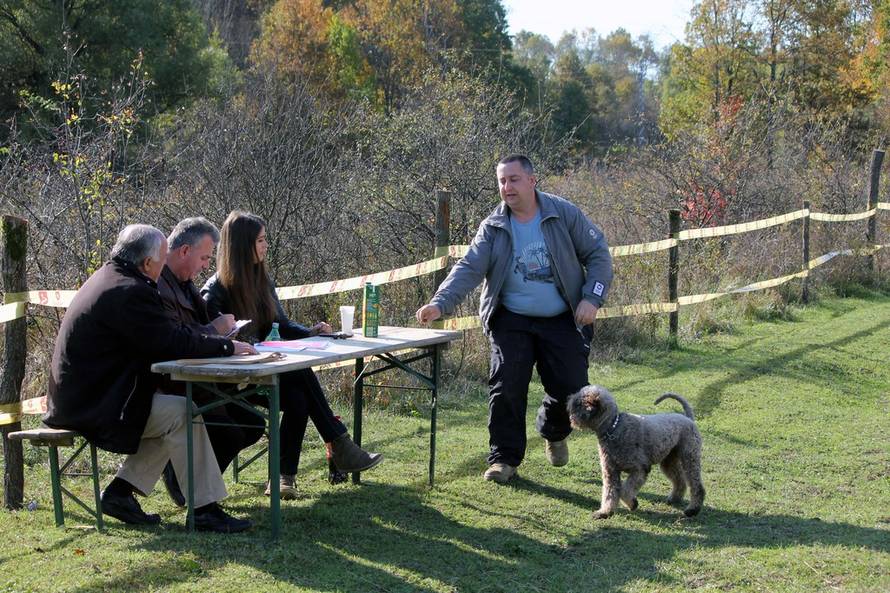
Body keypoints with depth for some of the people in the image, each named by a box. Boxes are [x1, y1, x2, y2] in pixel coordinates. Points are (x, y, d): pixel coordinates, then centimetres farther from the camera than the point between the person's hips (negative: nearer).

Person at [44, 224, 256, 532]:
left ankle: (120, 492, 10)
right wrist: (228, 346, -11)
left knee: (173, 415, 11)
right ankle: (204, 509, -10)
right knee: (183, 414, -14)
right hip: (94, 405, -11)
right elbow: (171, 342, -22)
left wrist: (214, 340, 10)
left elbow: (159, 337, 18)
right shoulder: (129, 291, -21)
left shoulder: (109, 278, 13)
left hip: (81, 396, 11)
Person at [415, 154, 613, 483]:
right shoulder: (493, 227, -3)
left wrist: (591, 298, -11)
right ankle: (504, 457, 8)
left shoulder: (565, 214, -5)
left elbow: (597, 254, 1)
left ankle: (553, 433, 34)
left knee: (571, 389, 0)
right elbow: (469, 269, -12)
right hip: (512, 321, 0)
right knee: (506, 388, -9)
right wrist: (440, 303, -28)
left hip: (562, 321, 0)